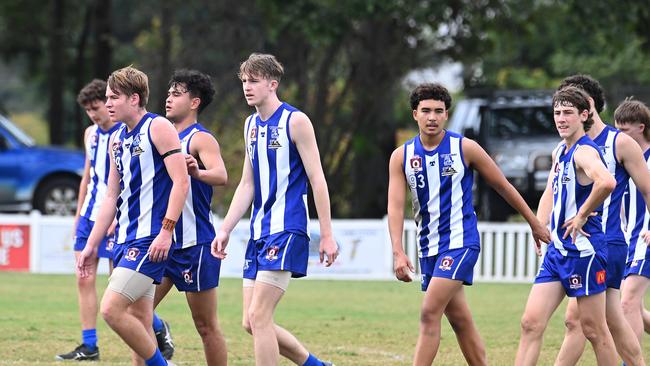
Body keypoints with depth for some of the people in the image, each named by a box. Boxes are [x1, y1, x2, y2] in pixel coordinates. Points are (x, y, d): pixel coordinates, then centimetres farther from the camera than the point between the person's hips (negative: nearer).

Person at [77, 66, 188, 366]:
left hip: (151, 239, -9)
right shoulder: (117, 139, 17)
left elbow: (181, 181, -14)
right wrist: (91, 245, 20)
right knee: (139, 324, 6)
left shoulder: (158, 127, -7)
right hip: (126, 240, 9)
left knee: (111, 309, -17)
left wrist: (166, 231, -20)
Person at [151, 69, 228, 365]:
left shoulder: (201, 139, -10)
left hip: (194, 244, -8)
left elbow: (221, 176, -29)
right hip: (162, 242, 8)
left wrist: (197, 172, -49)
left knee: (206, 327, -1)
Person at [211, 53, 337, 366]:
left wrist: (327, 235, -11)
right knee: (252, 323, 5)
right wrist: (225, 230, 13)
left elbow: (317, 179, -8)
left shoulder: (295, 121, -7)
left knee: (258, 316, -15)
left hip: (287, 231, -8)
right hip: (259, 232, 8)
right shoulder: (251, 125, 15)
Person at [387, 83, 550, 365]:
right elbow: (395, 206, -5)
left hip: (460, 242, -5)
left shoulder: (465, 148, -6)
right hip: (429, 246, 5)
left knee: (430, 313, -16)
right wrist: (398, 253, -19)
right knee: (460, 321, 9)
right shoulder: (401, 156, 2)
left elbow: (503, 187, 4)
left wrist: (535, 224, 12)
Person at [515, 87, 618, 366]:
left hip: (583, 248, -9)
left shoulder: (584, 152, -15)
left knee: (594, 330, -1)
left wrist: (582, 215, -22)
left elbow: (607, 182, -36)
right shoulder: (559, 152, 15)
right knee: (531, 323, 0)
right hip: (557, 248, 9)